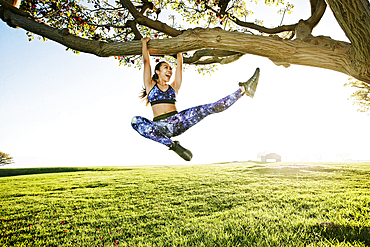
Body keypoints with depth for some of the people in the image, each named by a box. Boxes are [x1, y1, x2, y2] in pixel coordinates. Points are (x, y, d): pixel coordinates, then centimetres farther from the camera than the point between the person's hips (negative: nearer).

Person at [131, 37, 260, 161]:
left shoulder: (173, 87, 21)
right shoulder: (150, 85, 15)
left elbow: (179, 65, 22)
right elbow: (146, 62, 12)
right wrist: (144, 43, 19)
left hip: (177, 121, 2)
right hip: (160, 126, -2)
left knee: (210, 108, -15)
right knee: (136, 121, -35)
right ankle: (172, 144, -39)